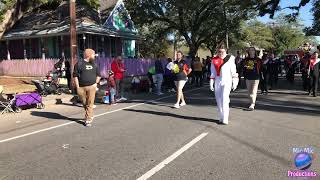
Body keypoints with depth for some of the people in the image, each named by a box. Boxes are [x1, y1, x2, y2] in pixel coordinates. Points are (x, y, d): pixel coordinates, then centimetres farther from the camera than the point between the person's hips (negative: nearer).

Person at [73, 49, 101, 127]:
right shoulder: (79, 64, 0)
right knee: (84, 103, 9)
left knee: (90, 104, -3)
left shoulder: (94, 64, 13)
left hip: (91, 87, 2)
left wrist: (95, 83, 9)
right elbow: (75, 76, -2)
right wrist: (77, 87, -7)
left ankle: (88, 120, 3)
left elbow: (98, 75, 21)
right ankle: (90, 115, 31)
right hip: (81, 87, -1)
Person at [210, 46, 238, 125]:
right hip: (218, 82, 4)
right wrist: (211, 83, 6)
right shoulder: (214, 60, 7)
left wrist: (235, 82, -4)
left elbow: (233, 71, -1)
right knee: (219, 100, 6)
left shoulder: (230, 59, -1)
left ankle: (225, 119, -9)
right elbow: (213, 73, 11)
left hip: (227, 81, -4)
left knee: (225, 99, -13)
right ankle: (221, 118, 18)